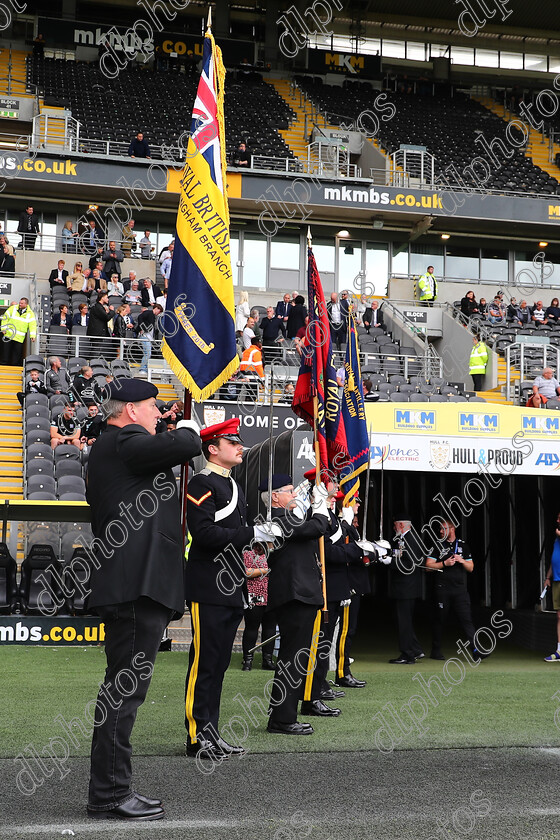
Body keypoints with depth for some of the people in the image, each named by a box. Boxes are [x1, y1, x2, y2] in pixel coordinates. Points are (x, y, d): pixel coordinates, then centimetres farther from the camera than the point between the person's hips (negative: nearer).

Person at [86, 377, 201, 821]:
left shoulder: (108, 447, 22)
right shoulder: (124, 441, -11)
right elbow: (185, 447, -21)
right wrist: (188, 428, 0)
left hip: (132, 588, 11)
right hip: (137, 586, -11)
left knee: (125, 689, 14)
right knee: (125, 689, -7)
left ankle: (113, 788, 21)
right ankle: (109, 795, -3)